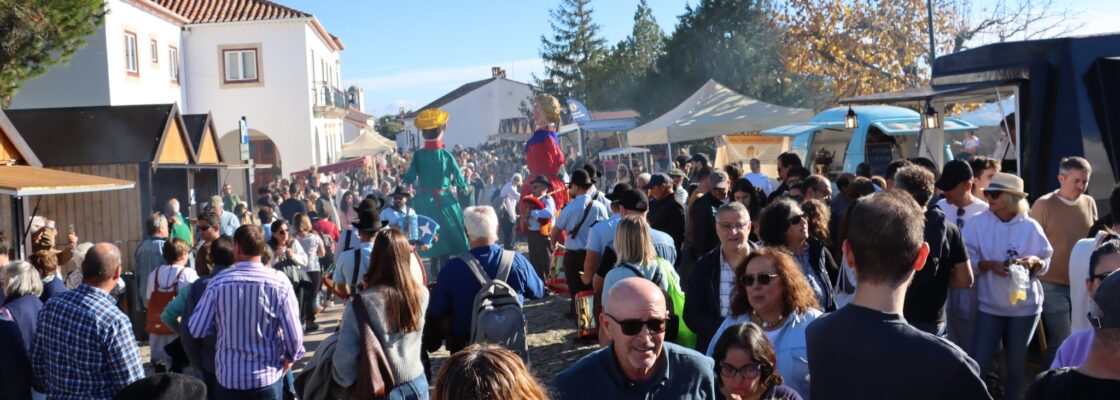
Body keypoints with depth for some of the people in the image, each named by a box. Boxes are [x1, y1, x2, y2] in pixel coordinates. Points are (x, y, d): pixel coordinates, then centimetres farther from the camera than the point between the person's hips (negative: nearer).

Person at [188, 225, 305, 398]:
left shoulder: (218, 283, -10)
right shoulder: (280, 284, -12)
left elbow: (196, 330, -4)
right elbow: (294, 335, -10)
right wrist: (291, 358, 10)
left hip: (228, 377, 1)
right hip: (268, 377, -1)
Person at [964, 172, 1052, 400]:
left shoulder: (1030, 226, -3)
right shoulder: (978, 224, -5)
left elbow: (1046, 262, 4)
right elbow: (967, 260, -7)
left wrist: (1035, 262, -17)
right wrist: (989, 264, -23)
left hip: (1025, 305, 1)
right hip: (990, 304, -1)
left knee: (1017, 363, 14)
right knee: (980, 363, -4)